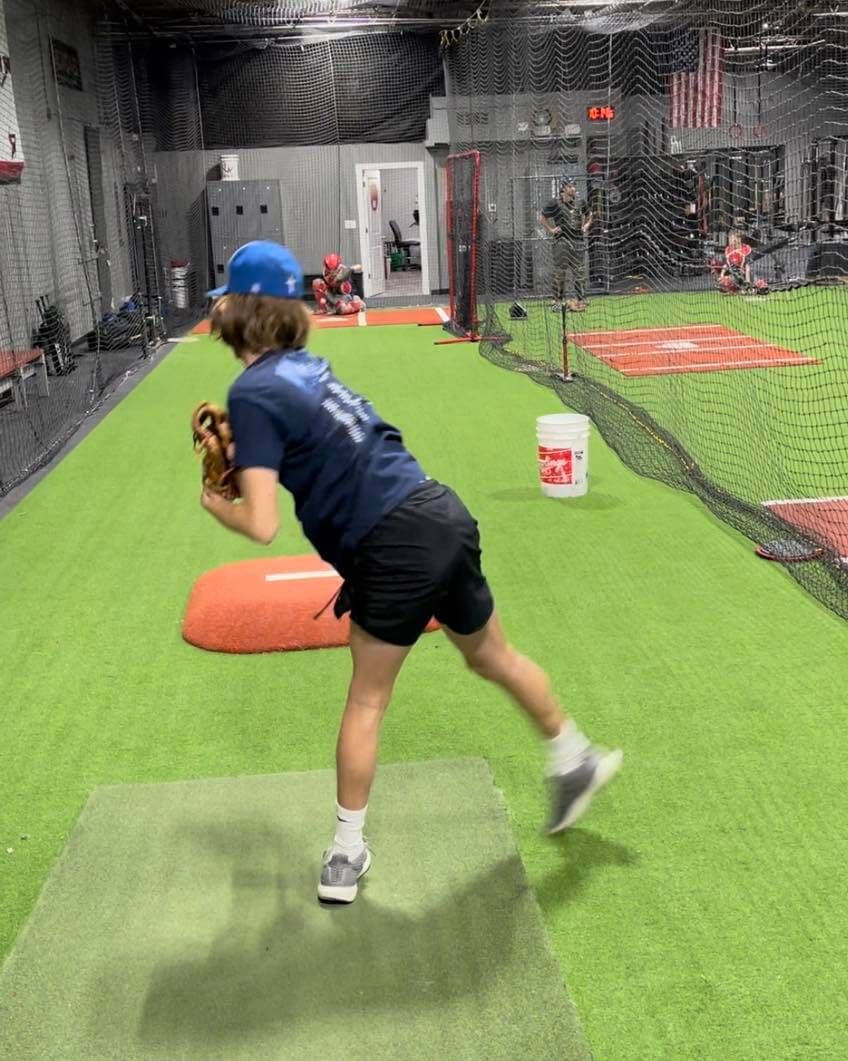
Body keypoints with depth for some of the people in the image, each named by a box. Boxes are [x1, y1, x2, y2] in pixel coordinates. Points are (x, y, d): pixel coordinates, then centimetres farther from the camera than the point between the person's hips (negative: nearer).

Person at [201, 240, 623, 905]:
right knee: (495, 657, 27)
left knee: (367, 701, 10)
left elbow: (263, 525, -17)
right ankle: (576, 761, 46)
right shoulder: (306, 364, 11)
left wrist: (215, 504, 3)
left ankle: (347, 855, 24)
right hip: (445, 515, 7)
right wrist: (241, 460, 11)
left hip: (396, 549, -7)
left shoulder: (253, 393, -12)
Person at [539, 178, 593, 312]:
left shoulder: (580, 203, 8)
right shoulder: (555, 204, -4)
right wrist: (550, 230, -2)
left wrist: (586, 226, 11)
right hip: (562, 242, -4)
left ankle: (581, 299, 13)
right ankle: (557, 301, 7)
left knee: (580, 271, 5)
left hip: (578, 241, 4)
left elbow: (589, 215, 26)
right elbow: (542, 217, 5)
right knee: (559, 272, 0)